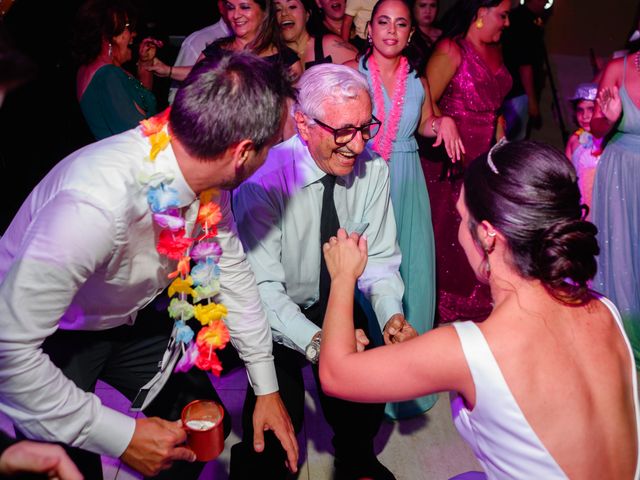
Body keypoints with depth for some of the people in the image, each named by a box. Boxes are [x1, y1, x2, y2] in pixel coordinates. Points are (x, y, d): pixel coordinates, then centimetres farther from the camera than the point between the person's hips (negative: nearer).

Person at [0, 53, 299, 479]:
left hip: (125, 321, 6)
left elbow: (231, 269, -5)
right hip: (46, 338, -5)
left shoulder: (206, 172, -18)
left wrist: (267, 387, 0)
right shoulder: (96, 204, -40)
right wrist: (120, 435, -27)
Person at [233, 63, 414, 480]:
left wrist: (391, 314, -23)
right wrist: (316, 341, -41)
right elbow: (263, 287, -27)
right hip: (275, 313, -4)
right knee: (281, 408, -20)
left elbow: (380, 258, -5)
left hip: (335, 302, 4)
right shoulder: (264, 178, -25)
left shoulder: (372, 169, -11)